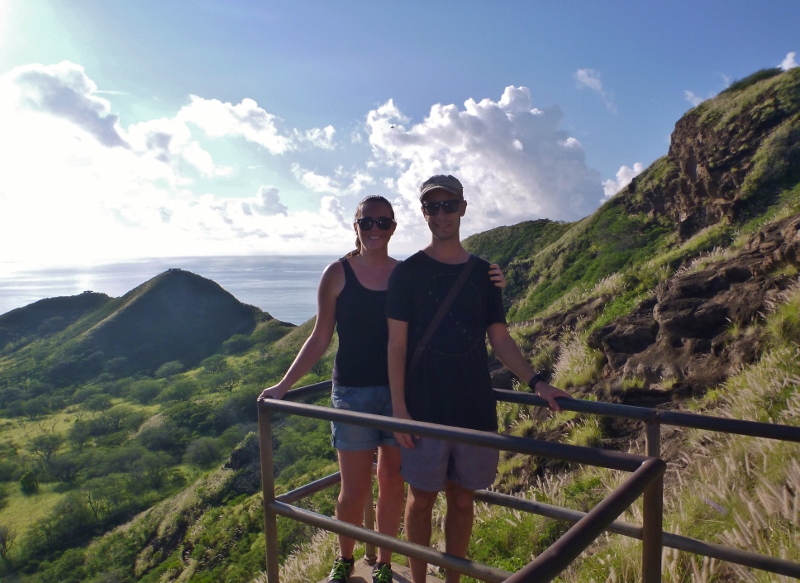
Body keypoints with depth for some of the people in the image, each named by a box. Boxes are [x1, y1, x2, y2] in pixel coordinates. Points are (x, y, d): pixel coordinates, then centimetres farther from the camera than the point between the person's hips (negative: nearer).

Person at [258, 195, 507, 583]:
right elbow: (320, 338, 0)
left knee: (392, 481, 12)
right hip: (353, 391, -2)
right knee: (355, 488, 6)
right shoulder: (337, 274, -3)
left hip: (400, 390, 2)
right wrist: (285, 384, -5)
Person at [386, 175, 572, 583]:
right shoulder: (407, 273, -3)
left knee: (462, 499, 13)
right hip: (424, 409, -3)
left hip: (475, 408, 3)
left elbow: (500, 339, 9)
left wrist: (535, 382, -1)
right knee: (421, 498, 8)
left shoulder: (482, 272, 7)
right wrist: (398, 407, -10)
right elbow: (397, 344, -5)